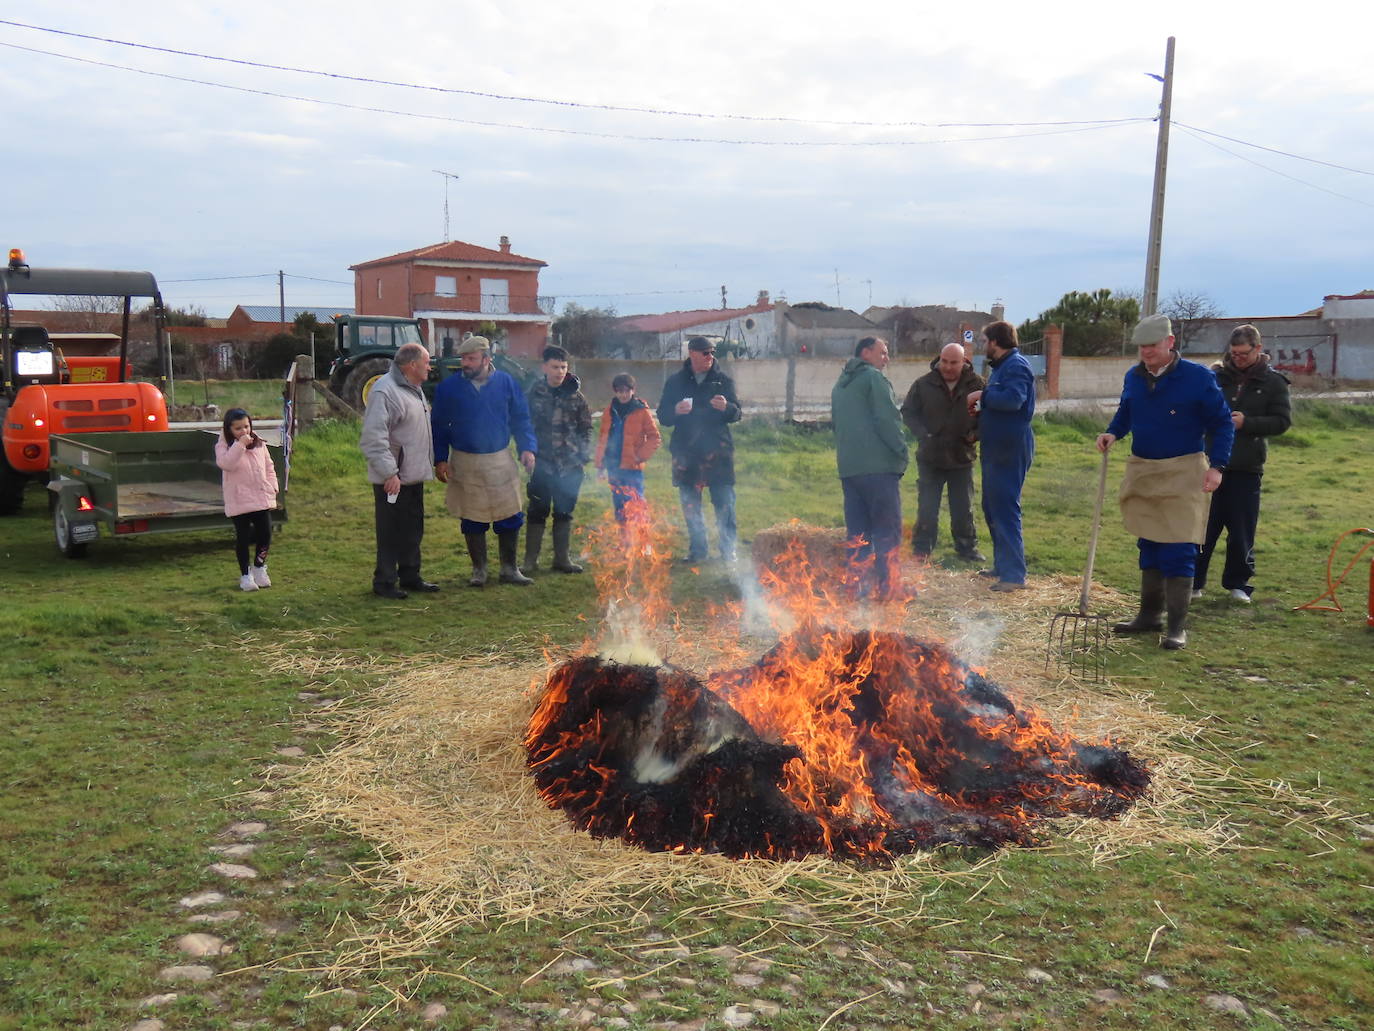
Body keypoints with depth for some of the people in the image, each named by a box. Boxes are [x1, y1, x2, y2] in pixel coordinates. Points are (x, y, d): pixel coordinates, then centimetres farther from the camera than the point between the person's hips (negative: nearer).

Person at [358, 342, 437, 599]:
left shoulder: (414, 390, 14)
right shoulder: (384, 392, -19)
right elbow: (373, 438, -25)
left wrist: (433, 461, 20)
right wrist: (389, 472, -27)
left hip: (414, 476, 9)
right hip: (392, 479, -9)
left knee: (413, 530, 16)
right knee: (390, 533, -1)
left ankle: (410, 576, 28)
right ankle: (384, 582, 10)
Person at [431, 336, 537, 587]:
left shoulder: (507, 383, -2)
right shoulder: (448, 388, -3)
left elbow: (521, 420, 5)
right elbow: (439, 426, 4)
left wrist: (527, 448, -8)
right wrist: (440, 460, -2)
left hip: (501, 462, 0)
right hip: (465, 465, 0)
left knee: (511, 518, 2)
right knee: (472, 521, 8)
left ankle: (509, 568, 18)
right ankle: (479, 569, 23)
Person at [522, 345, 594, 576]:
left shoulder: (575, 396, 2)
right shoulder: (533, 394, -2)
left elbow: (586, 427, 8)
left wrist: (583, 453, -1)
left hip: (570, 464, 2)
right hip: (542, 463, -2)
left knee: (564, 512, 10)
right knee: (537, 511, 4)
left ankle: (562, 558, 21)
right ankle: (530, 559, 13)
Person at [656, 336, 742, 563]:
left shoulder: (723, 380, 6)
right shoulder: (676, 382, 8)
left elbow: (736, 414, 3)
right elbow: (663, 417, 7)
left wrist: (726, 407, -19)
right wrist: (676, 410, -15)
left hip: (717, 449, -1)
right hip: (686, 450, 2)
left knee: (724, 502, -4)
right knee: (690, 504, 7)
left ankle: (728, 550, 4)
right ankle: (697, 550, 18)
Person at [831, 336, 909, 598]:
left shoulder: (840, 384, 21)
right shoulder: (874, 378, -6)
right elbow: (888, 419, -14)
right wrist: (901, 451, -8)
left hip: (848, 466, 8)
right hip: (879, 465, -8)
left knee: (857, 531, 11)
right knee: (887, 529, -4)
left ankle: (857, 584, 11)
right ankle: (887, 586, -5)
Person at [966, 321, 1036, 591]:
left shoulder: (1017, 365, -14)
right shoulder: (1002, 366, 18)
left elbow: (1013, 399, -30)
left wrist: (982, 395, -19)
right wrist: (982, 409, 9)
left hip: (1010, 449, -11)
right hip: (996, 447, 11)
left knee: (1005, 509, -9)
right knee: (992, 507, 17)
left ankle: (1014, 574, -6)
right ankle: (1002, 565, 27)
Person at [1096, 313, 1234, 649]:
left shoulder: (1197, 377, -9)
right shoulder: (1134, 378, 5)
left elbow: (1222, 424, -4)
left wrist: (1217, 465, -14)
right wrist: (1112, 433, -1)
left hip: (1182, 473, -5)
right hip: (1142, 471, 5)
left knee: (1178, 552, -6)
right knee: (1149, 548, 12)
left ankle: (1177, 626, 0)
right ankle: (1150, 615, 23)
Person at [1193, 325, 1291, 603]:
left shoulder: (1273, 382, 1)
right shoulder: (1217, 375, 4)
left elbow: (1282, 421, -3)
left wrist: (1246, 422, -15)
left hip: (1246, 468, -1)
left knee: (1242, 530, 6)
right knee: (1202, 526, 2)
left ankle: (1238, 583, 20)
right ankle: (1193, 582, 10)